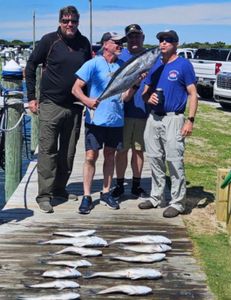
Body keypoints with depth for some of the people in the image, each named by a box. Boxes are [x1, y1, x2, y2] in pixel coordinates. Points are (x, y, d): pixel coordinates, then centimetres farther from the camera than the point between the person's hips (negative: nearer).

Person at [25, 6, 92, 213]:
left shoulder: (84, 43, 7)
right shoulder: (50, 40, -4)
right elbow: (31, 66, 1)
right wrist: (31, 97, -3)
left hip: (75, 106, 4)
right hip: (51, 104, -4)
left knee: (69, 151, 10)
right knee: (48, 150, -5)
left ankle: (60, 188, 23)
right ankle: (44, 195, -1)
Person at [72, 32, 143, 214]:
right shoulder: (93, 64, -5)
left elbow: (125, 97, 5)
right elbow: (76, 88, -9)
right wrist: (86, 100, -29)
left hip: (116, 120, 5)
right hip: (96, 119, -4)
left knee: (110, 155, 12)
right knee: (91, 156, -4)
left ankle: (106, 193, 24)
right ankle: (86, 197, 4)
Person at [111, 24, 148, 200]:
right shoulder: (119, 56, 5)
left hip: (144, 112, 1)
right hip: (123, 111, -1)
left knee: (139, 150, 10)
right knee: (122, 150, 4)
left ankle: (136, 185, 22)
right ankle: (119, 185, 15)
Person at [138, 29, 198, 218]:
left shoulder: (184, 65, -2)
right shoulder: (155, 65, 14)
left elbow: (193, 94, -5)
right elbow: (145, 91, 20)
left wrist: (190, 120, -14)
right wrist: (148, 97, -5)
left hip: (173, 119, -6)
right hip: (153, 118, 6)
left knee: (174, 161, -7)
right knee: (155, 160, 12)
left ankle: (178, 203, 2)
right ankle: (156, 197, 24)